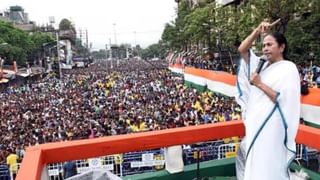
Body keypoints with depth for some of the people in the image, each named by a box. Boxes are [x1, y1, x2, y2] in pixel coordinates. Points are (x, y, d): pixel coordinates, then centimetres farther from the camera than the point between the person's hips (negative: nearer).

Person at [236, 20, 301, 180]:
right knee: (255, 167, 17)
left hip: (271, 127, -7)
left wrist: (260, 84, -15)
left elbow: (285, 100, -17)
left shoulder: (288, 68, -8)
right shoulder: (262, 65, 10)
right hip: (256, 124, 7)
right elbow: (242, 50, 7)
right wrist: (257, 31, -3)